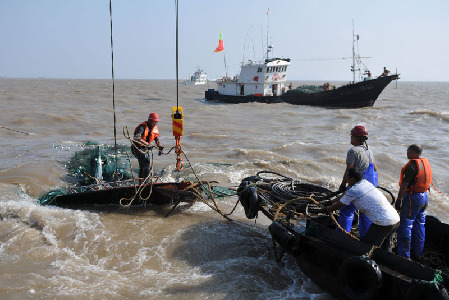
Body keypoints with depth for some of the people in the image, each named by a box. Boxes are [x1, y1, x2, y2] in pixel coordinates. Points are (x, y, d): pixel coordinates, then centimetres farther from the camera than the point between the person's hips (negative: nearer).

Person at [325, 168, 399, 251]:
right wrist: (330, 202, 35)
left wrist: (326, 209, 26)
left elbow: (338, 205, 8)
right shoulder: (365, 182, 14)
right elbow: (345, 195, 27)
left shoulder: (353, 192, -9)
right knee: (386, 248, 25)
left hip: (383, 223, -9)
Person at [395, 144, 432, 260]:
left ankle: (404, 255, 3)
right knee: (420, 225, 17)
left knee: (405, 226, -1)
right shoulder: (426, 162, 8)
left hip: (413, 197, -9)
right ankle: (418, 253, 26)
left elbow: (405, 184, -21)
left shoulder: (412, 165, -20)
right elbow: (427, 181, 16)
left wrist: (399, 199, -15)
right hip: (425, 196, 9)